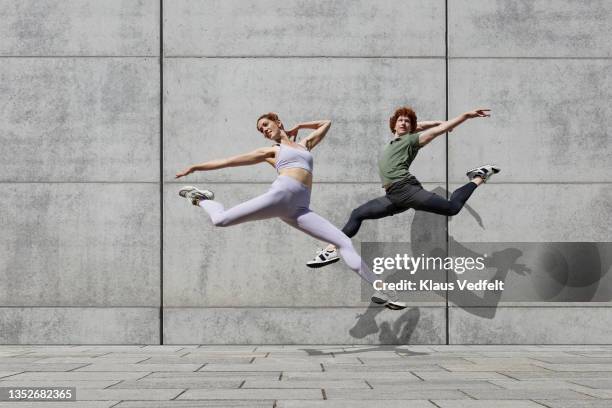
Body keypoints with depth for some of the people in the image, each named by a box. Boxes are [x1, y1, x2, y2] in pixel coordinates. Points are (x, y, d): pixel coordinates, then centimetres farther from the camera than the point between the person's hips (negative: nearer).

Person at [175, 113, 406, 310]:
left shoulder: (304, 144, 32)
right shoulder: (271, 151, 21)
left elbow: (325, 123, 47)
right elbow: (229, 161, 19)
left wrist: (298, 127, 43)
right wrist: (195, 167, 16)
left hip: (299, 208, 3)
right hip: (280, 195, -3)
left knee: (344, 242, -10)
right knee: (221, 220, -16)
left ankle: (379, 289, -13)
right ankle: (202, 199, 19)